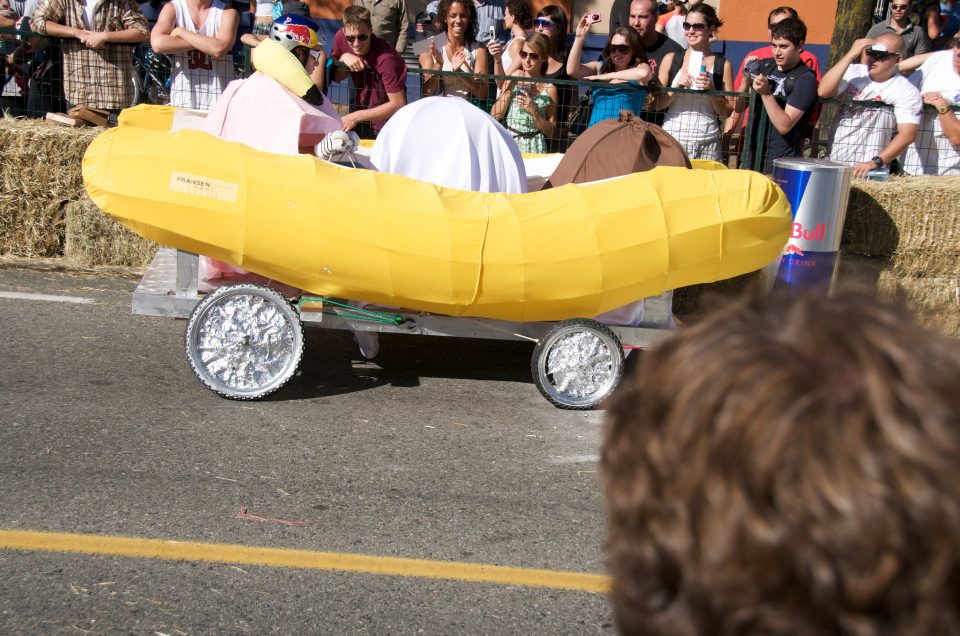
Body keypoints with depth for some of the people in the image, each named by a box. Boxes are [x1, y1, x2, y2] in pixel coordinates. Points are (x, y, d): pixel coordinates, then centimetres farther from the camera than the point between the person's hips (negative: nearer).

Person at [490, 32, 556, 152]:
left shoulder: (549, 88, -2)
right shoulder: (514, 78, 4)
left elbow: (550, 132, 0)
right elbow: (495, 116, -1)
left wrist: (533, 111, -13)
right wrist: (509, 88, -8)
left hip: (533, 147, -1)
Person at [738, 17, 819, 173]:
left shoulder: (805, 78, -8)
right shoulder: (765, 66, 8)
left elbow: (784, 126, -17)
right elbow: (738, 107, 9)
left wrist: (766, 93, -24)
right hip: (751, 156, 5)